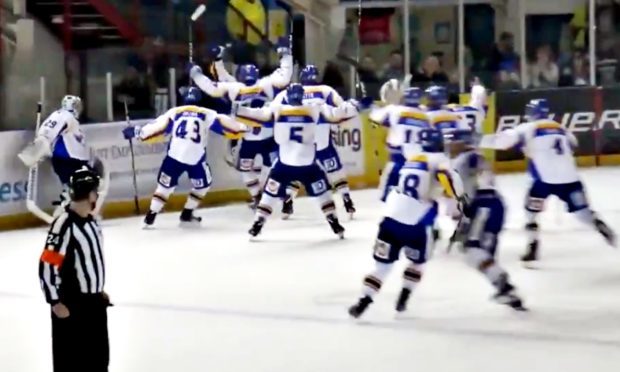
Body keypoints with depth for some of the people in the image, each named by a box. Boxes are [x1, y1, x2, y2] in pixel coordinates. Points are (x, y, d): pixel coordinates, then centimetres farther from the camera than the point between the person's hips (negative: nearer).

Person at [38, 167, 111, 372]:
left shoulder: (90, 220, 8)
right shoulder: (64, 225, -23)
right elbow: (47, 266, -24)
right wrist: (55, 302, -21)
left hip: (94, 301, 9)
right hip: (71, 306, -9)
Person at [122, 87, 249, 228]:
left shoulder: (174, 112, 11)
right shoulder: (207, 114, 10)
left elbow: (159, 125, 5)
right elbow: (222, 123, 9)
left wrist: (139, 132, 11)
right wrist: (241, 128, 21)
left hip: (174, 156, 2)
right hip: (196, 159, -2)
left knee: (165, 185, 15)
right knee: (202, 185, 23)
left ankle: (150, 217, 10)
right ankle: (186, 215, 25)